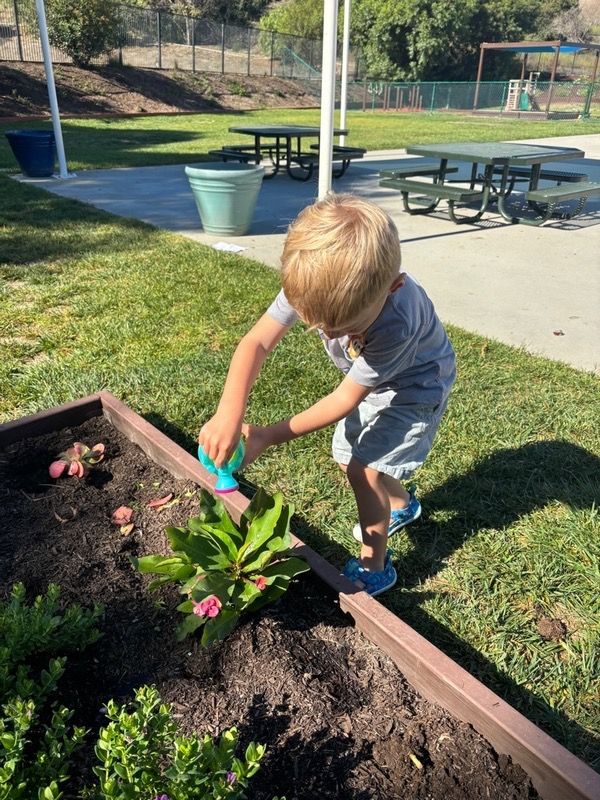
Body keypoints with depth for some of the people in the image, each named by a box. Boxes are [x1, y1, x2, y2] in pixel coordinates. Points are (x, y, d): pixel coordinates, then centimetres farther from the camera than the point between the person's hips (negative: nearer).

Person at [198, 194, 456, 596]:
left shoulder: (398, 323, -44)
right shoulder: (313, 283, -31)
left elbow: (346, 399, -33)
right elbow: (257, 342, -34)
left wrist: (270, 436, -31)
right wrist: (230, 413, -50)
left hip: (414, 385, -6)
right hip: (369, 380, 6)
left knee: (364, 466, -13)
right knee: (349, 456, 15)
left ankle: (374, 567, 7)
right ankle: (401, 503, 44)